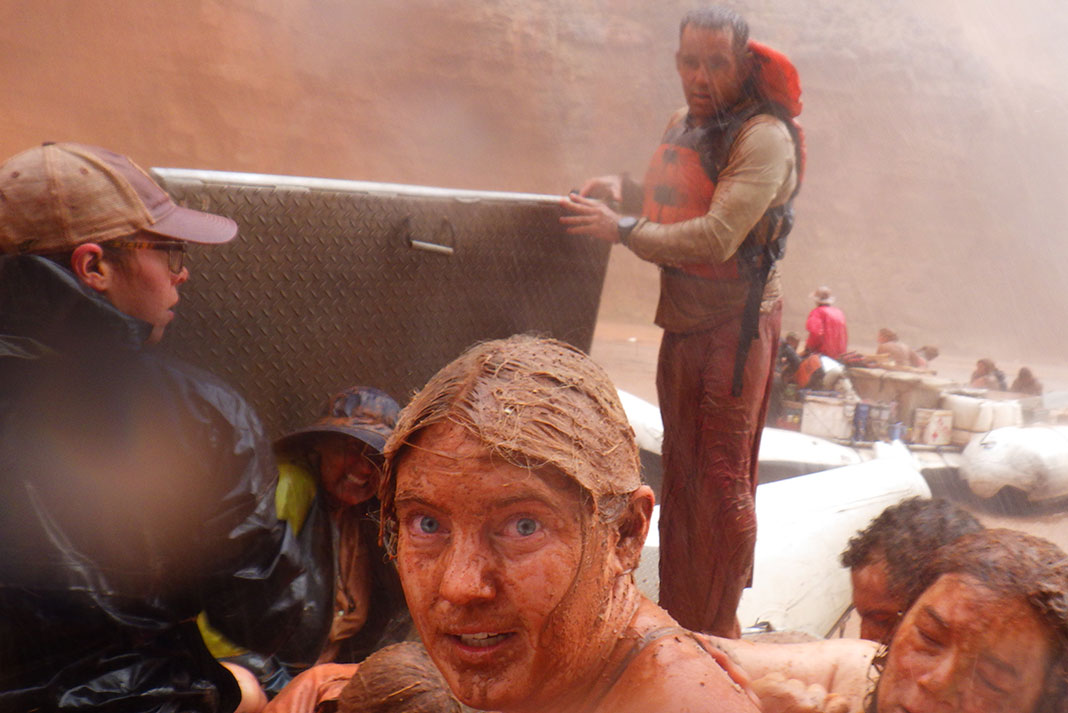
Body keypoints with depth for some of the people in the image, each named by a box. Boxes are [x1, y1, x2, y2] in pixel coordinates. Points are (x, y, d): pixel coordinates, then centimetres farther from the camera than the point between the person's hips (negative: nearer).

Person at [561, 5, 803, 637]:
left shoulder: (764, 136, -15)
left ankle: (714, 633, 11)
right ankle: (676, 616, 28)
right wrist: (623, 187, 6)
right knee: (681, 472, 14)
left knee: (721, 478, -2)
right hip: (683, 323, 8)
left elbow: (718, 237, -25)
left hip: (737, 324, -8)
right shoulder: (682, 126, 11)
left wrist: (622, 229, -19)